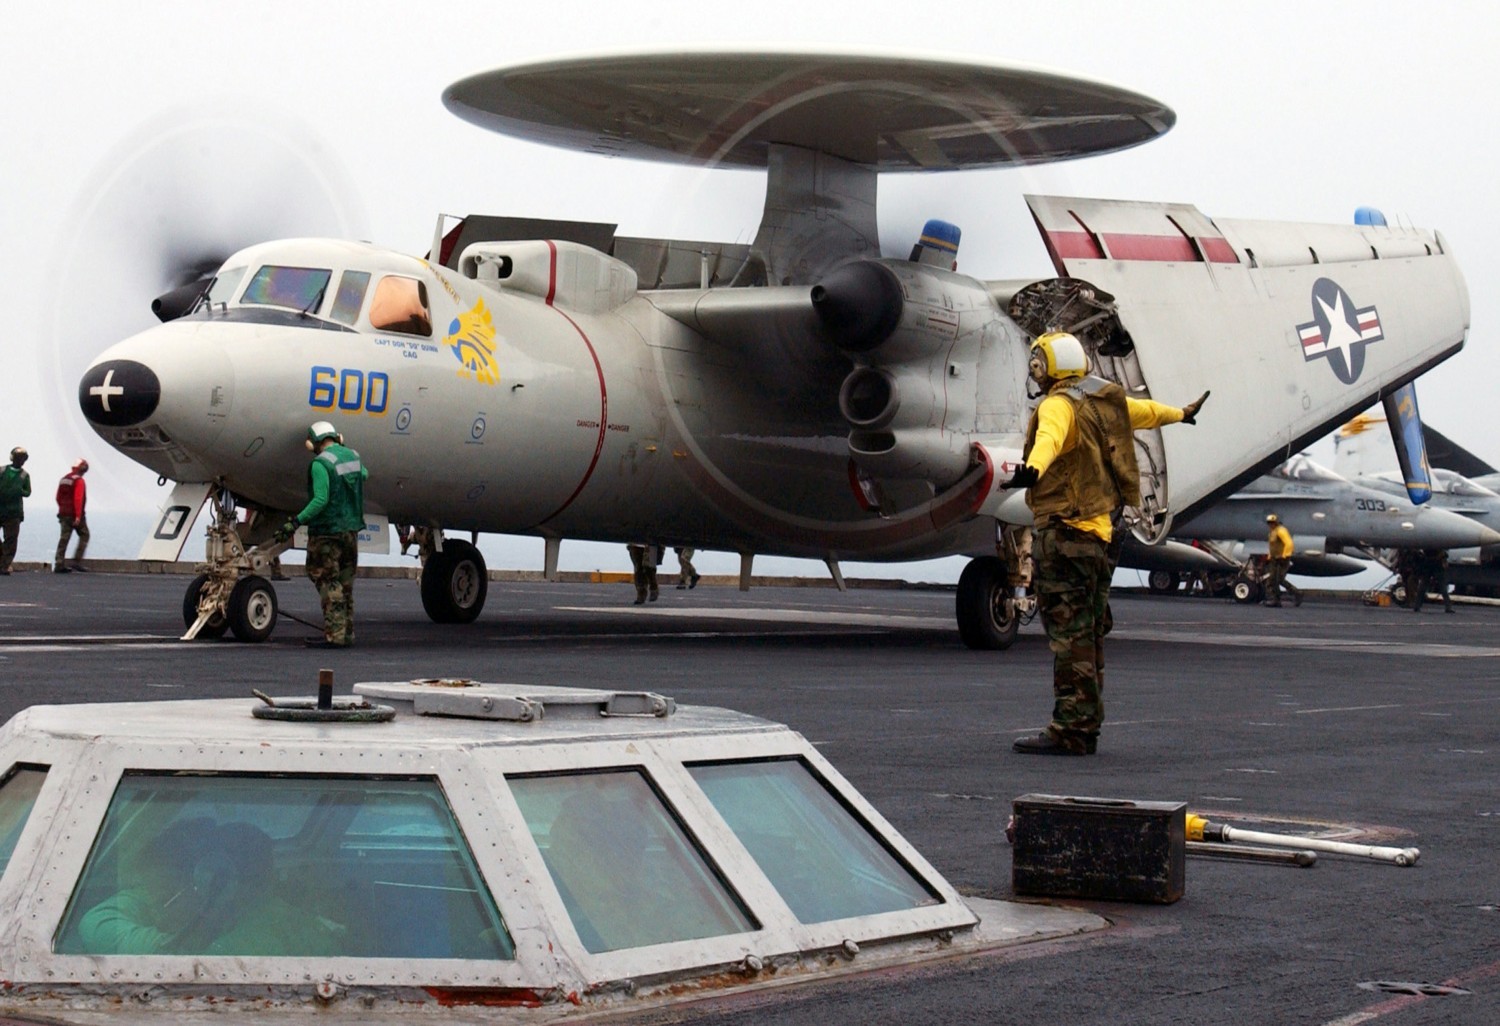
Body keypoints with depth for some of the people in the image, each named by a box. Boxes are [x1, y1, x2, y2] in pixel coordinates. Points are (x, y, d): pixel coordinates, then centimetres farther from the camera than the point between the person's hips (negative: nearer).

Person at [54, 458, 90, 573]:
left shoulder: (64, 479, 13)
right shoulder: (79, 480, -12)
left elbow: (58, 498, 18)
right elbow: (78, 499, -20)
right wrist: (78, 516, -23)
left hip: (64, 514, 7)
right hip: (75, 515, -7)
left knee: (64, 538, 5)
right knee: (84, 536, 6)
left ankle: (59, 564, -2)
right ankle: (77, 561, -3)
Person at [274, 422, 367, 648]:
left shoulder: (320, 463, -16)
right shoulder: (352, 456, 8)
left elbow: (321, 499, -24)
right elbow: (364, 475, 31)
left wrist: (296, 522, -25)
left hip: (328, 531, -8)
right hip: (351, 529, 8)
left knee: (328, 583, -5)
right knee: (345, 584, 12)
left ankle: (335, 635, -9)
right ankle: (347, 633, 14)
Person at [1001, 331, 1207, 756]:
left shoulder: (1059, 405, -12)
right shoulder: (1105, 399, 15)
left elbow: (1049, 437, -35)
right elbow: (1145, 410, 36)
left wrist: (1031, 468, -56)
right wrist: (1181, 413, 57)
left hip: (1064, 529, -10)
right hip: (1099, 528, 10)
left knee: (1068, 630, -10)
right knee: (1088, 633, 14)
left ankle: (1071, 730, -12)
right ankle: (1086, 726, 19)